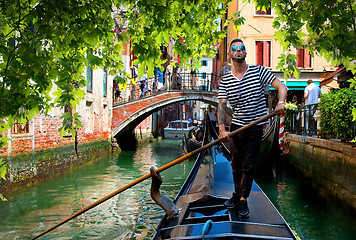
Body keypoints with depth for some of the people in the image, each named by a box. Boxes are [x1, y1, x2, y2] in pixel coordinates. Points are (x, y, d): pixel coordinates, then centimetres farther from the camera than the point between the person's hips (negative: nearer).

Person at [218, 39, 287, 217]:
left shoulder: (258, 71, -3)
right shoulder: (225, 80, 1)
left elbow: (281, 86, -7)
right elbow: (222, 105, -9)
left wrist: (281, 102, -29)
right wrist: (222, 129, -22)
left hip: (255, 125, -2)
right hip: (236, 125, 2)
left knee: (248, 165, 0)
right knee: (236, 163, 12)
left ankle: (243, 199, 12)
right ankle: (237, 193, 31)